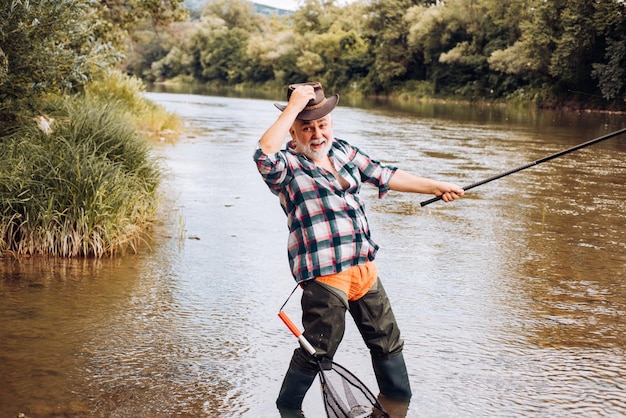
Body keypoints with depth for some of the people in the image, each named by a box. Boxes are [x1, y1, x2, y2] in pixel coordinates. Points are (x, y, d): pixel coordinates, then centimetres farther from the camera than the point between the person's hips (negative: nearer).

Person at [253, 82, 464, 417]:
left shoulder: (341, 150, 13)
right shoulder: (287, 166, -10)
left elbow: (384, 176, 22)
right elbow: (264, 154, -34)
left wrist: (436, 187, 24)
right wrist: (294, 106, -29)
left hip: (364, 266, 8)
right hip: (323, 274, -7)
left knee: (387, 340, 18)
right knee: (318, 351, -2)